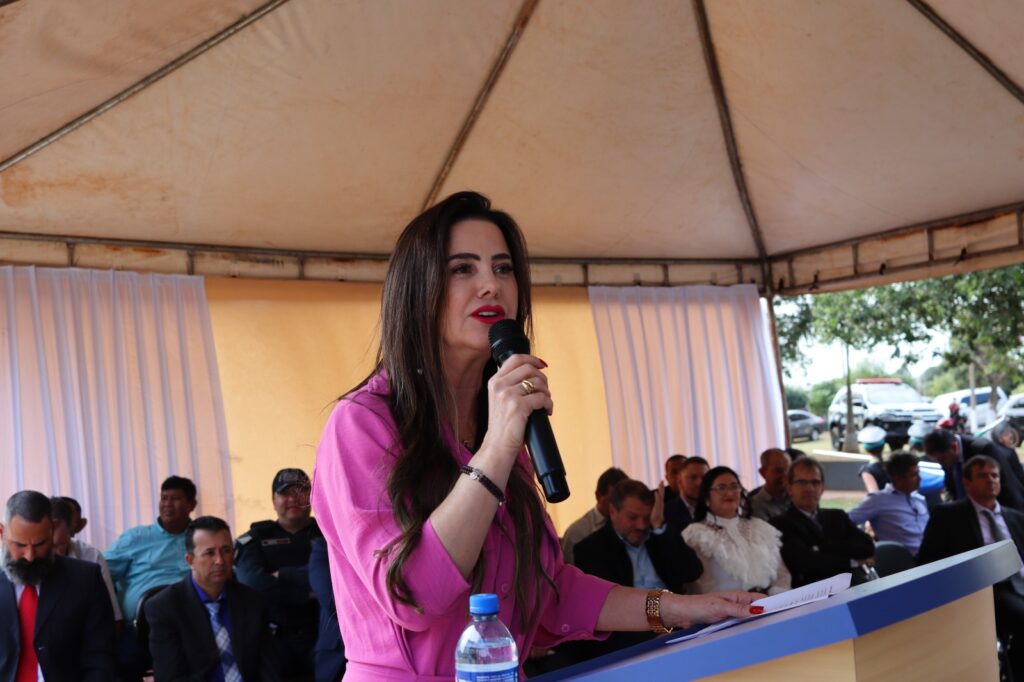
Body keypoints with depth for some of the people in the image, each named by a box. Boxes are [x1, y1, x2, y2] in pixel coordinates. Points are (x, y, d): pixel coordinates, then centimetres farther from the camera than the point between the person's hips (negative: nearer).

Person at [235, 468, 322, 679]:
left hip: (322, 634, 0)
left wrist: (283, 576, -3)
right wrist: (308, 593, -6)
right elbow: (253, 582, -5)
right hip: (274, 638, 0)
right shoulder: (255, 538, 13)